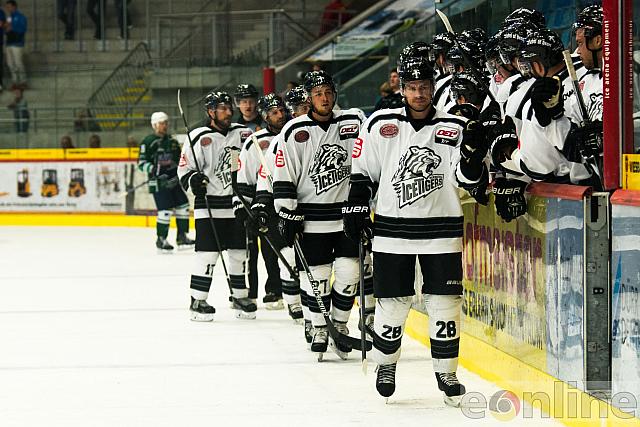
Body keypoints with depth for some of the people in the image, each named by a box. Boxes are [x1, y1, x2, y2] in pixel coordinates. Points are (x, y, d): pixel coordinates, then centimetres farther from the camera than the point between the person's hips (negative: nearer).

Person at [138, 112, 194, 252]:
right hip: (159, 182, -7)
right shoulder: (148, 142, -6)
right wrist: (153, 169, -23)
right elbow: (142, 163, -8)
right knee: (165, 210, -11)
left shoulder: (172, 141, 14)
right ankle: (161, 240, 2)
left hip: (174, 180, 7)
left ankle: (182, 237, 15)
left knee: (183, 206, 4)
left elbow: (179, 159, 25)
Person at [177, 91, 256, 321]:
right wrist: (193, 179, -21)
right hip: (209, 206, -5)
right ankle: (198, 301, -1)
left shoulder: (242, 133, 7)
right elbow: (184, 167, -3)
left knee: (239, 253, 9)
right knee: (207, 253, -8)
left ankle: (240, 297, 21)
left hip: (238, 205, 5)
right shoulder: (199, 138, -5)